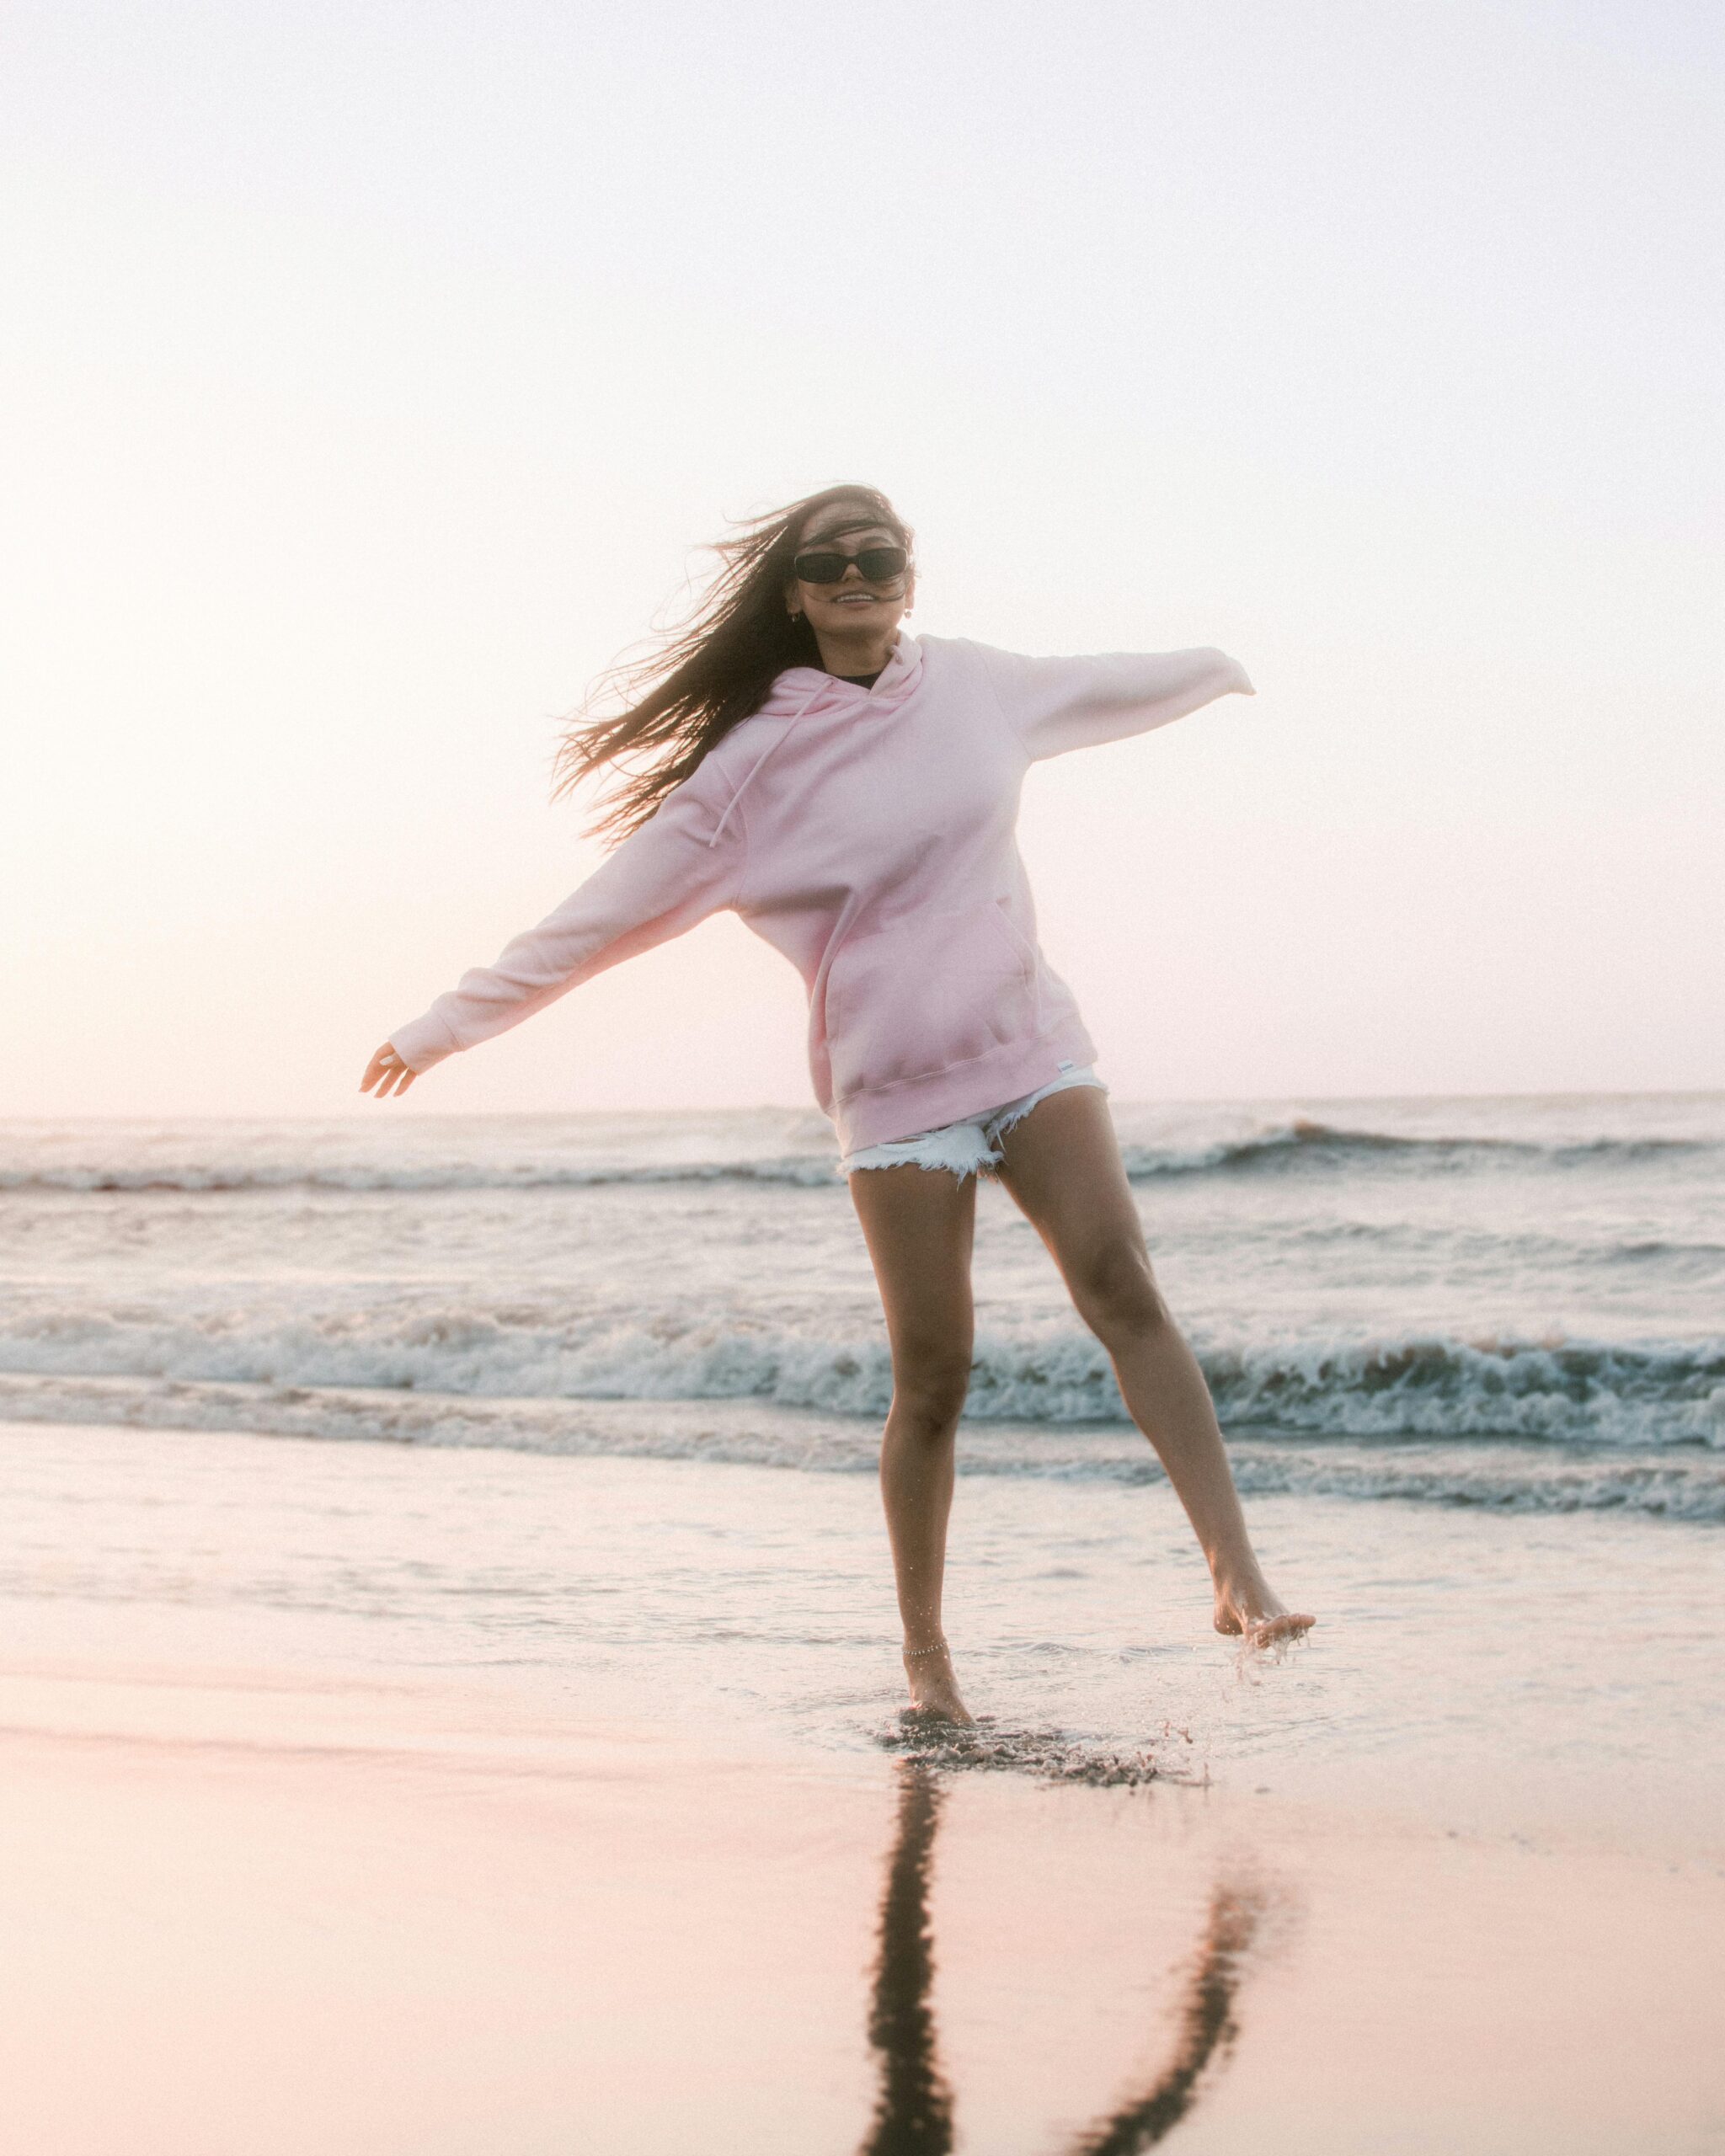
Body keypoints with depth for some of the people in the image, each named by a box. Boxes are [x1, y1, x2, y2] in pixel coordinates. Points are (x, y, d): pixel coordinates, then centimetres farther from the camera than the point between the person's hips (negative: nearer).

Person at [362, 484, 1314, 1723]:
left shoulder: (972, 685, 8)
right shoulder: (751, 769, -3)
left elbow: (1091, 692, 30)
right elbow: (605, 916, 1)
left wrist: (1213, 672, 48)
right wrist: (450, 1025, 0)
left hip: (1032, 1047, 3)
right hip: (898, 1091, -3)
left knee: (1120, 1283, -18)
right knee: (933, 1375, -3)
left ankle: (1237, 1572, -21)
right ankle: (925, 1653, 12)